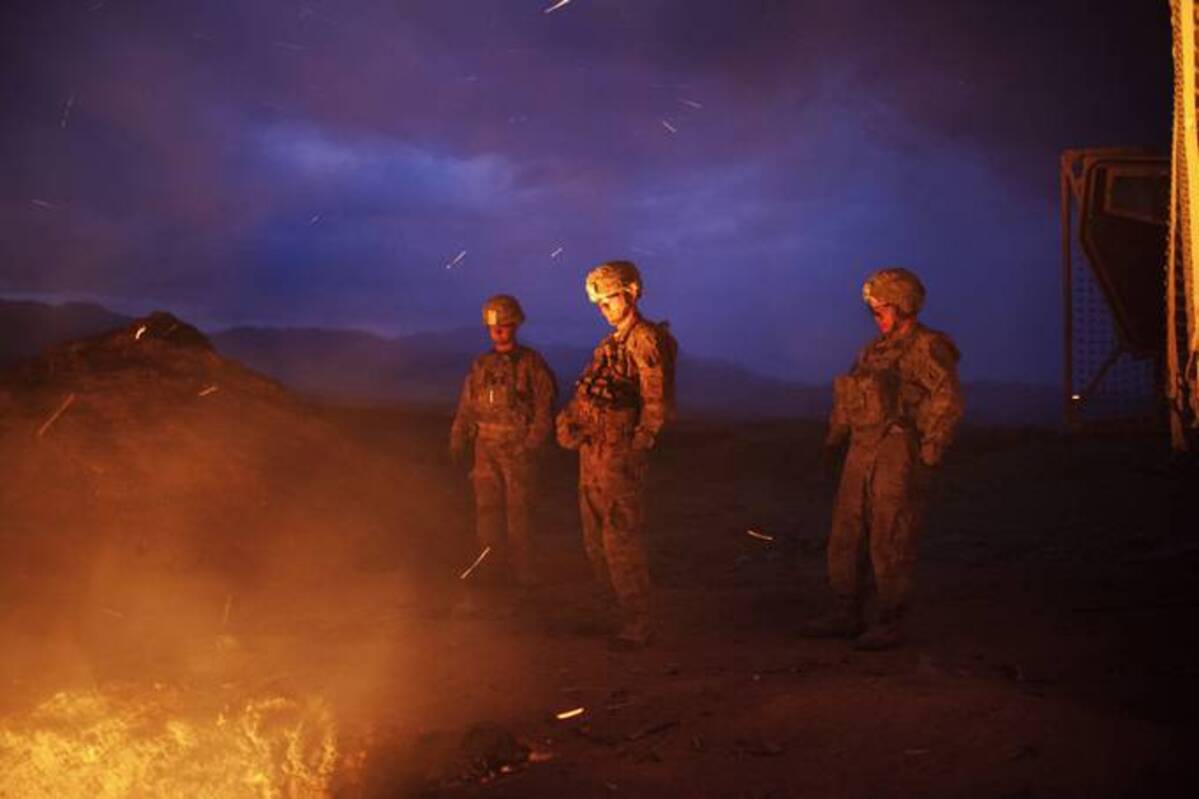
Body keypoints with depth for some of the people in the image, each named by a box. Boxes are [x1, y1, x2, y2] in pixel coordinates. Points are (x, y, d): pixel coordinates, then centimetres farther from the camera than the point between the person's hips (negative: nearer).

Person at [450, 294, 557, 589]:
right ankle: (493, 568, 14)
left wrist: (530, 445, -14)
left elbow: (544, 409, -5)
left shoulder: (532, 364, -1)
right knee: (487, 509, 5)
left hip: (518, 450, -4)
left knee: (518, 511, -3)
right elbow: (466, 408, 15)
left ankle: (522, 572, 4)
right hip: (486, 449, 4)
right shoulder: (481, 365, 12)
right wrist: (458, 442, 6)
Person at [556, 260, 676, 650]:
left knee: (620, 540, -7)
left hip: (618, 456, -9)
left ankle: (637, 624, 1)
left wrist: (633, 450, -15)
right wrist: (570, 422, 4)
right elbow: (586, 395, 20)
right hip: (592, 454, 9)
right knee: (596, 540, 16)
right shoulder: (612, 343, 17)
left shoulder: (646, 340, -11)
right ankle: (614, 605, 27)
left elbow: (658, 406, -16)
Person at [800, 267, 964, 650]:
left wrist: (930, 454, -19)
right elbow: (849, 397, 27)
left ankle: (889, 625, 2)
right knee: (846, 536, 11)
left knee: (890, 543, -5)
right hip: (862, 453, 9)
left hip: (899, 455, -8)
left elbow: (948, 401, -17)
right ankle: (846, 615, 20)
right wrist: (835, 437, 21)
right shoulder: (876, 348, 18)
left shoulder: (927, 348, -8)